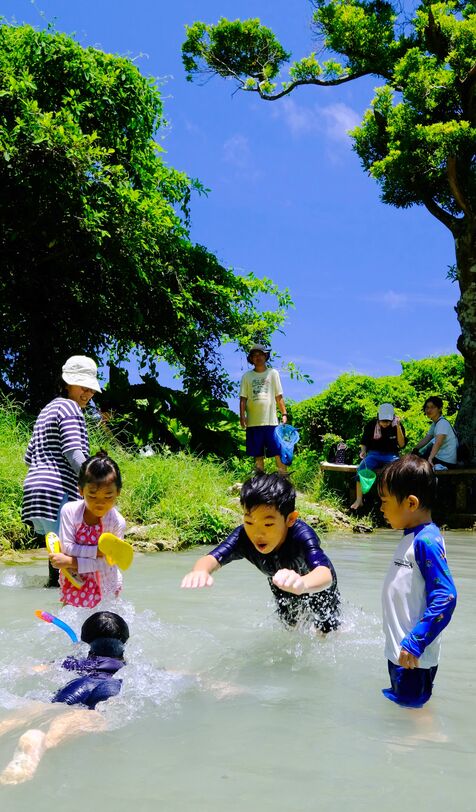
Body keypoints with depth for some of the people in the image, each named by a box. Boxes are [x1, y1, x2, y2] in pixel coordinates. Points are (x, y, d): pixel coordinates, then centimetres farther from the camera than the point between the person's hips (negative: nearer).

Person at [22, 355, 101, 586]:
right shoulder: (69, 407, -3)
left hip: (34, 485, 10)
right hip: (57, 490, -10)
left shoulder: (47, 410, 27)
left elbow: (29, 457, 28)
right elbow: (73, 451, -16)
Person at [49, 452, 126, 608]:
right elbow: (67, 547, -22)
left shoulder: (117, 522, -23)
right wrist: (98, 551, -30)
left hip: (104, 583, -1)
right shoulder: (69, 511, -20)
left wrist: (71, 562, -27)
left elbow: (105, 562, -22)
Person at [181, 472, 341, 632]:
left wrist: (302, 583, -87)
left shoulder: (302, 535, -46)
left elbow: (326, 574, -63)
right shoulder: (243, 537, -35)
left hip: (316, 585, -3)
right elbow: (212, 558, -48)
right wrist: (200, 572, -74)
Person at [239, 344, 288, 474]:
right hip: (253, 421, 1)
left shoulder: (273, 373, 9)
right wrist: (242, 415, -5)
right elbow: (243, 398, 7)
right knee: (258, 454, 6)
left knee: (278, 452, -7)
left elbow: (279, 396, 8)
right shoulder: (247, 376, 10)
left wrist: (284, 414, 0)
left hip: (271, 420, -1)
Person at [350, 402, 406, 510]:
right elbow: (364, 442, 10)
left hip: (391, 455, 0)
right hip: (374, 454, 0)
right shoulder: (371, 425, 1)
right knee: (362, 468, -31)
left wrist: (398, 427, -16)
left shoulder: (397, 426, 0)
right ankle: (359, 500, -28)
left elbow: (401, 445, -8)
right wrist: (363, 451, -12)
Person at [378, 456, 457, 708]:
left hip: (414, 657, -10)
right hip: (399, 650, 10)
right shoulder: (414, 537, 9)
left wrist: (415, 643, -25)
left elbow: (445, 597, -25)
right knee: (402, 706, 20)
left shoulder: (426, 541, -20)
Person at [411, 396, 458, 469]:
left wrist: (430, 458, -47)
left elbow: (438, 442, -35)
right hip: (440, 456, 9)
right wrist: (415, 449, 5)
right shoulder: (435, 423, 12)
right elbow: (427, 438, 18)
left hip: (447, 462, -9)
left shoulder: (443, 423, -20)